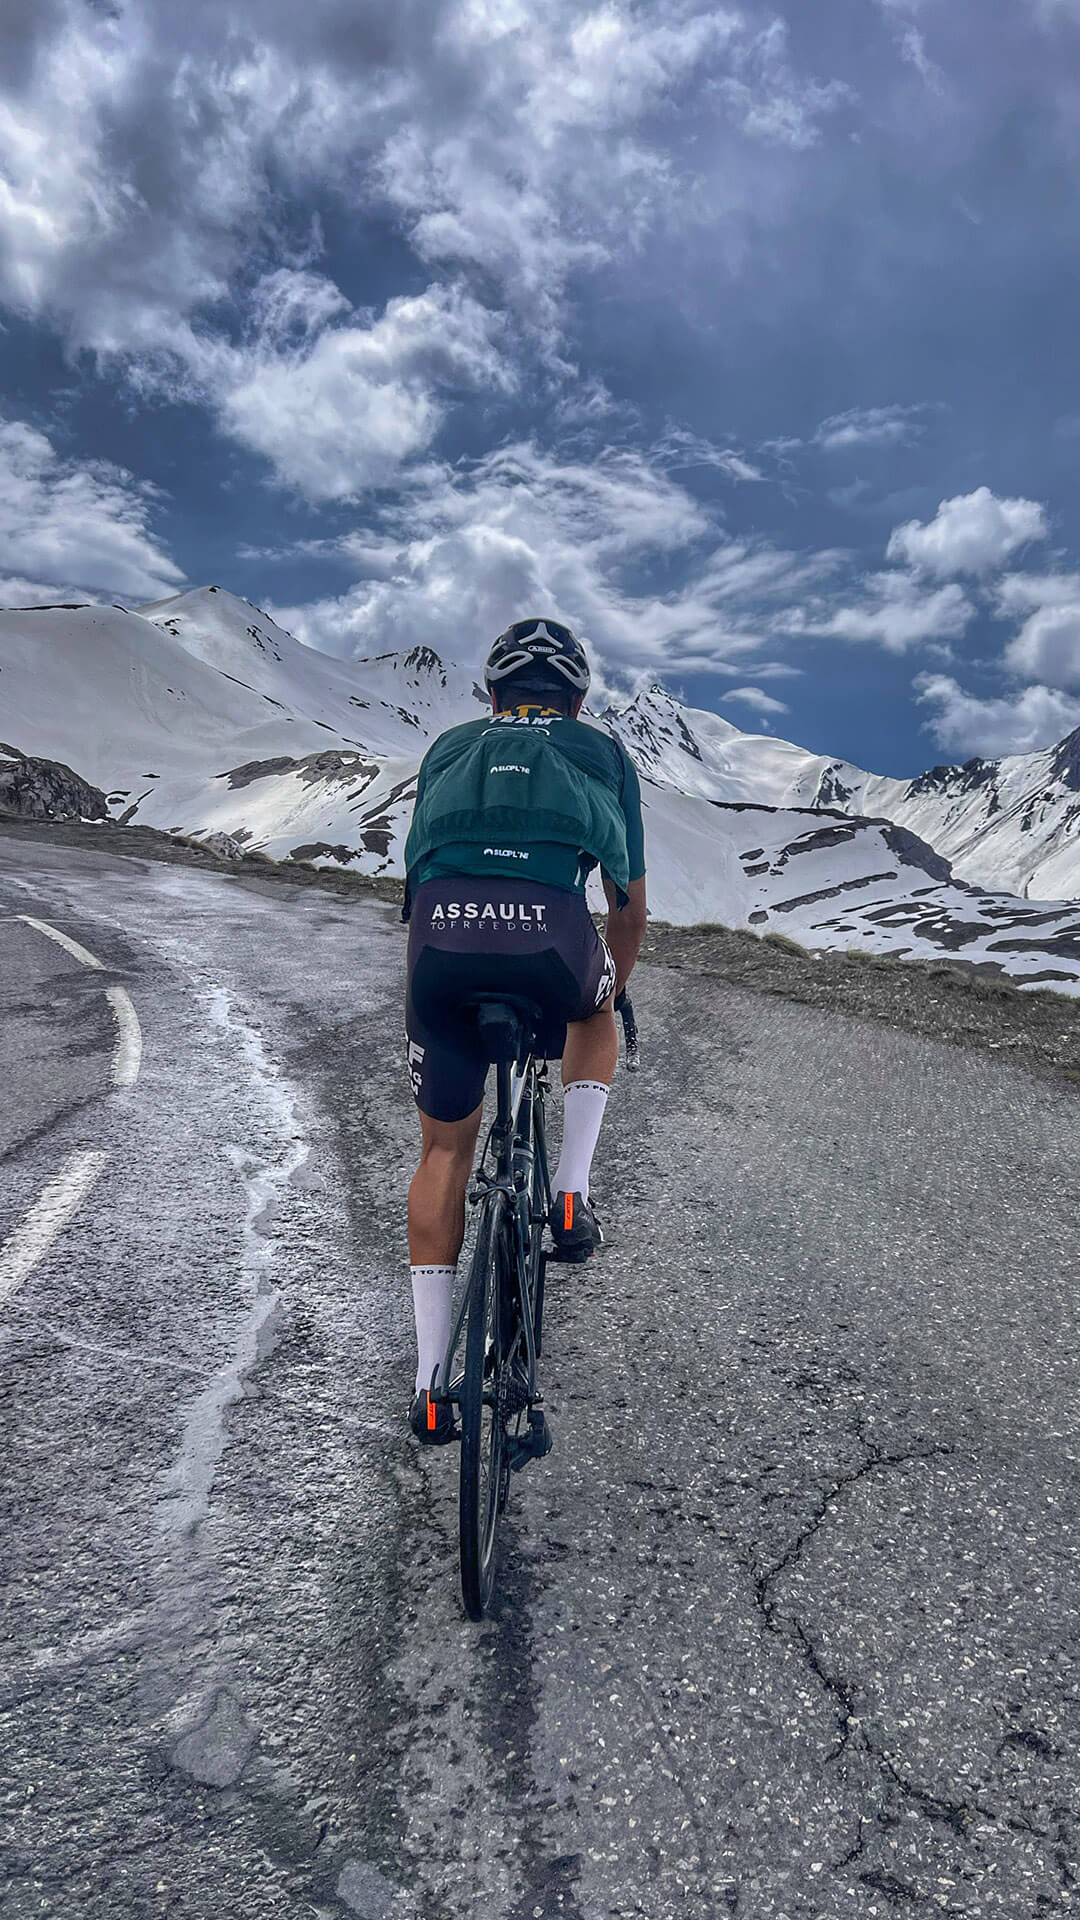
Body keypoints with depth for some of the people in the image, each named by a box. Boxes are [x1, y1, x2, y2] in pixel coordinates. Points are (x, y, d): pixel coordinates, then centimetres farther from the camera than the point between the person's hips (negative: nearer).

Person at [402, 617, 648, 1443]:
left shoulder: (449, 748, 33)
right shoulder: (605, 753, 28)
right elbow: (631, 907, 30)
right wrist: (610, 992, 48)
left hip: (441, 932, 2)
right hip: (551, 929, -1)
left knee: (445, 1149, 19)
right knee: (594, 1019, 37)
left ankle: (431, 1383, 22)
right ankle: (571, 1196, 22)